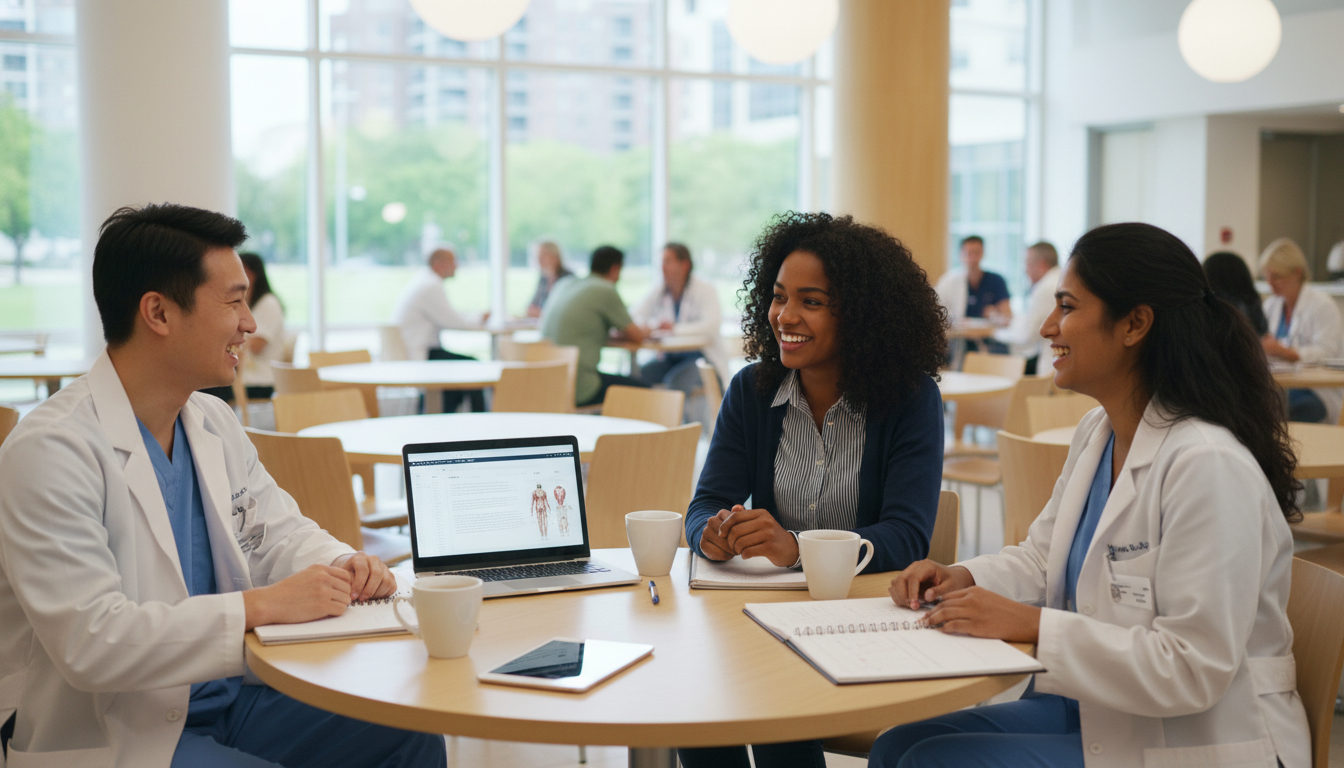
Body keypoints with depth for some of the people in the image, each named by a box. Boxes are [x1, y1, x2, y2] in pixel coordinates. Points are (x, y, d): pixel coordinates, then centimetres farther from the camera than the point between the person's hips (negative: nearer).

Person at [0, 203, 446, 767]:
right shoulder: (51, 451, -20)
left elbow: (279, 532, 16)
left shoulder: (214, 423, 8)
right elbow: (88, 641, -27)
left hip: (229, 695, 8)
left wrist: (345, 566, -7)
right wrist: (262, 606, -28)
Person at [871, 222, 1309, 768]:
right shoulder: (1097, 433, 8)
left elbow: (1192, 668, -26)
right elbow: (1042, 558, 17)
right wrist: (962, 579, -3)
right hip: (1096, 711, 9)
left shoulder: (1209, 467, -24)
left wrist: (1032, 624, -24)